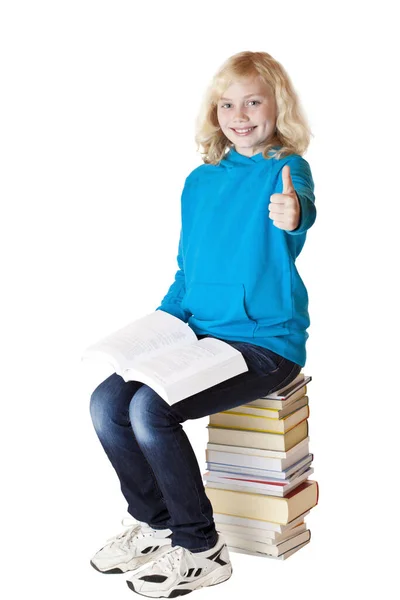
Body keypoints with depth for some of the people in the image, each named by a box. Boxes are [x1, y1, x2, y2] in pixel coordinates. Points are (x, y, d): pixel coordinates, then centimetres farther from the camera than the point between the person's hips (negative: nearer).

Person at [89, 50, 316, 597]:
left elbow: (302, 207, -35)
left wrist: (291, 214, -59)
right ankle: (154, 522, 13)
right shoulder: (199, 182, 12)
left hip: (267, 342, -7)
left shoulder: (286, 168, -9)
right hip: (200, 335, 7)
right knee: (107, 403, -9)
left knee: (151, 409, -24)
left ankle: (200, 549, -5)